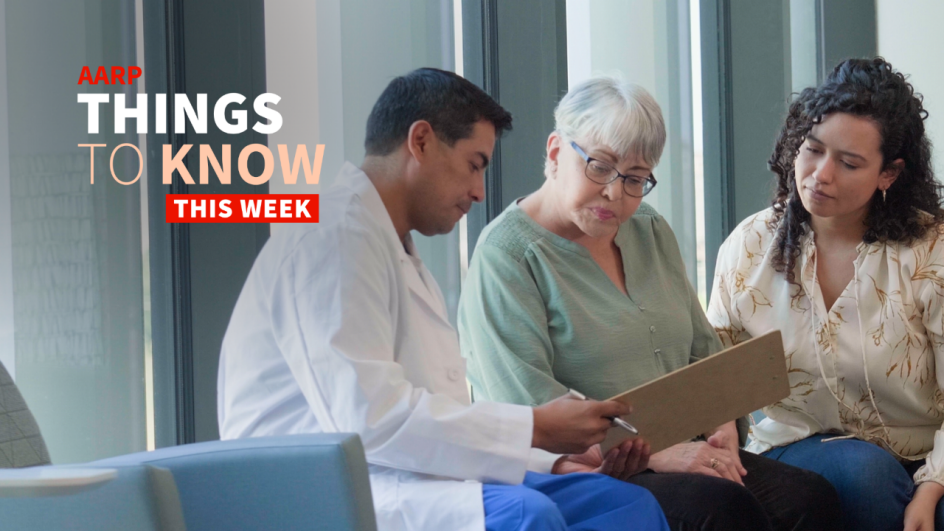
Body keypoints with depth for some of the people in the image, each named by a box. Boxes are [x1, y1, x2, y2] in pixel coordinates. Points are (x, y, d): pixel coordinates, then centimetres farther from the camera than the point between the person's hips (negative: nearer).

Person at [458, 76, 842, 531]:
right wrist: (656, 455, -21)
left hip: (677, 455, 7)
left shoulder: (650, 231, 19)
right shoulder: (506, 255, -6)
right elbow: (530, 405, -16)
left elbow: (703, 349, 21)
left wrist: (722, 429, -1)